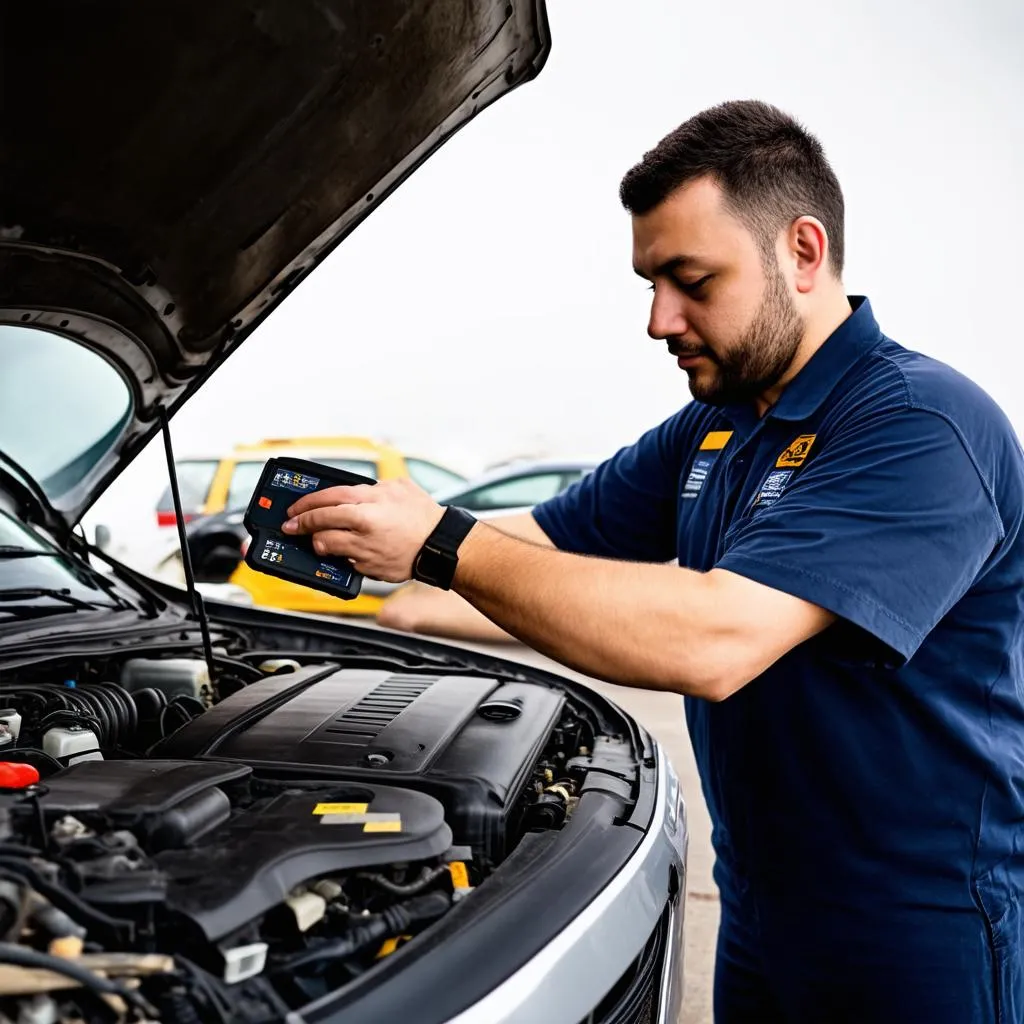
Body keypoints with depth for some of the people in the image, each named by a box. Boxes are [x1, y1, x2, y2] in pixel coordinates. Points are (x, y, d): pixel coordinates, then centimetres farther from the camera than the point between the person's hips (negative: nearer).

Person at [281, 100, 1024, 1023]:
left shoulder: (921, 426, -23)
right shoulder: (712, 428, 7)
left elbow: (713, 642, -33)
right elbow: (543, 543, 9)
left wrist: (443, 545, -28)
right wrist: (365, 566, -7)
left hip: (919, 945, -7)